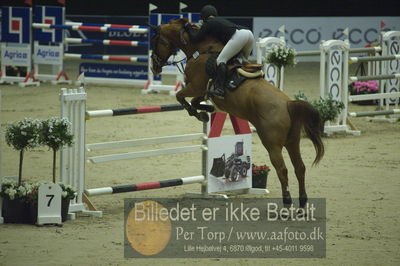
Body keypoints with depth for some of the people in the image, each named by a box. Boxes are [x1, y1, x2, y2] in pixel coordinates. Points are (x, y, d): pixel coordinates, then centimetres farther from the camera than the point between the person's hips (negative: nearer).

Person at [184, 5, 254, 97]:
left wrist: (188, 27, 28)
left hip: (238, 36, -8)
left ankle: (219, 89, -26)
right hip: (249, 34, 8)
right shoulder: (220, 20, 35)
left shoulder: (208, 24, 13)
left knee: (221, 59, -12)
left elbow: (195, 38, 13)